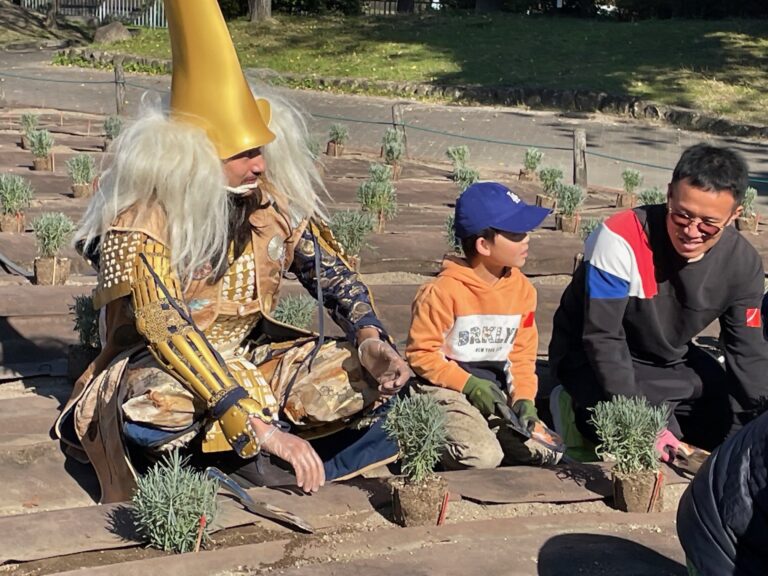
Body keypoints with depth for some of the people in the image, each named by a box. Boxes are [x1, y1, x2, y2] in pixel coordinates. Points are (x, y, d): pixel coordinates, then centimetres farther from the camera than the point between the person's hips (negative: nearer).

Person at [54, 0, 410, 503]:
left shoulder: (274, 199, -7)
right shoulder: (139, 222, -23)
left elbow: (331, 270, -3)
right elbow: (169, 331, -32)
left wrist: (370, 338, -25)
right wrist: (258, 427, -41)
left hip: (253, 357, 6)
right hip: (161, 367, -6)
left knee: (376, 379, -12)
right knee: (153, 412, -40)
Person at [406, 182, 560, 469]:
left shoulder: (522, 289, 3)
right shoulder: (445, 290, -16)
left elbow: (522, 355, 9)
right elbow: (420, 353, -12)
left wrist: (524, 397, -7)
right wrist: (469, 384, -19)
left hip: (497, 392, 7)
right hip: (447, 391, -6)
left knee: (544, 451, -7)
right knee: (483, 457, -28)